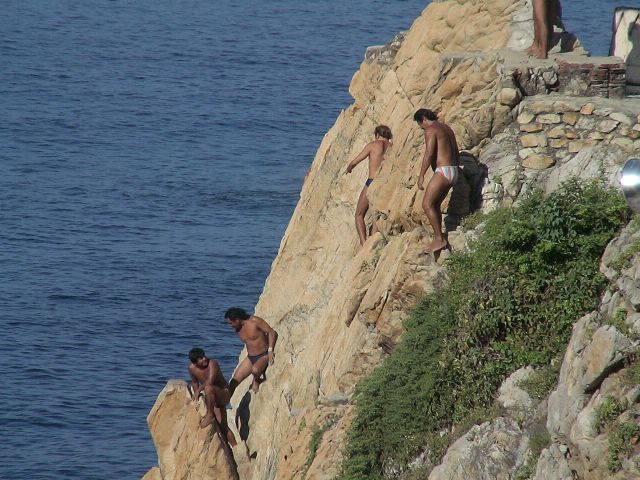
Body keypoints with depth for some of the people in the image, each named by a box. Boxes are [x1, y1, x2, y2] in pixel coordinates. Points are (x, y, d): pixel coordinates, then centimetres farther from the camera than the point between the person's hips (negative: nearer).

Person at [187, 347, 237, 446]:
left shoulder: (212, 364, -23)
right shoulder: (192, 368, -5)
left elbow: (210, 382, -34)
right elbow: (194, 381, 15)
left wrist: (198, 391, -26)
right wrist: (196, 395, 10)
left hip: (224, 394, -6)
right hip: (214, 398, 6)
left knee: (208, 388, -38)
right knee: (223, 427, 1)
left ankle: (209, 416, -26)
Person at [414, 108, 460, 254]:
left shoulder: (431, 130, -8)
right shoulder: (447, 128, 20)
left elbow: (429, 155, -17)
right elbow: (456, 154, 25)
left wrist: (421, 176, -15)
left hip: (442, 171, -10)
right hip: (453, 171, 10)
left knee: (427, 204, -10)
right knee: (435, 205, 14)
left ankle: (439, 239, -14)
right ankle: (438, 238, 13)